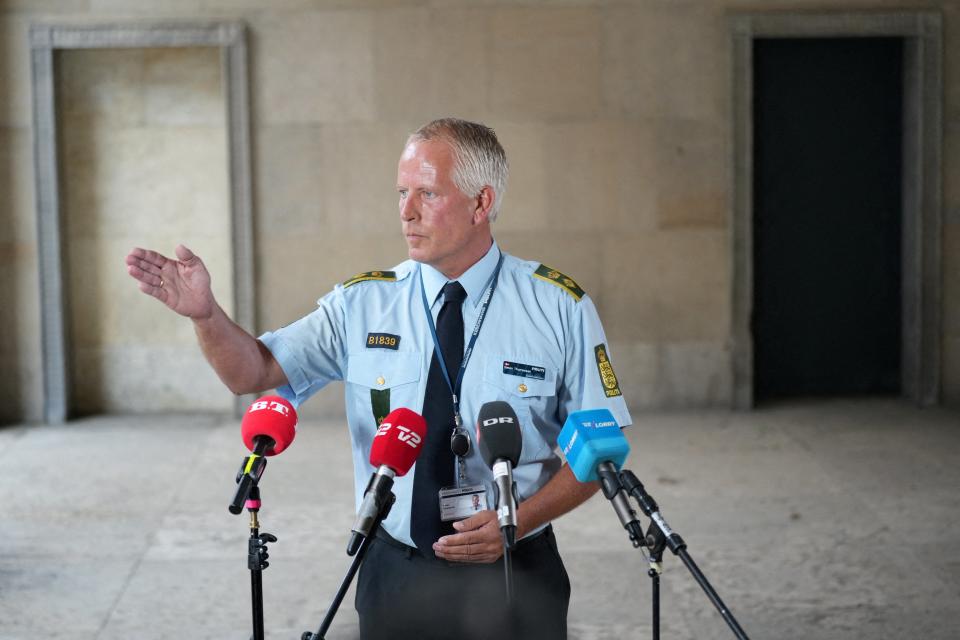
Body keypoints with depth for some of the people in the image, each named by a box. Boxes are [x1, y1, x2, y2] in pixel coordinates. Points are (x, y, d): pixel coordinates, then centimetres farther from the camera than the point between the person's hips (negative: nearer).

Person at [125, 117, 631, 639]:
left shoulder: (559, 307, -6)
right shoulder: (362, 303, -1)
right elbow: (252, 372, -3)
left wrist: (519, 521, -17)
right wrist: (205, 312, -22)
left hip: (512, 577, -1)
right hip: (396, 573, 2)